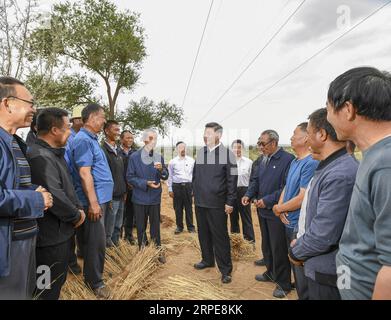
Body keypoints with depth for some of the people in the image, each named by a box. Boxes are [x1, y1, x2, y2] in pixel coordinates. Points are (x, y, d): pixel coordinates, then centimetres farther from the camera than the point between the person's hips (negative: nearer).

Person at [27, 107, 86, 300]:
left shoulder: (55, 154, 11)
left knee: (58, 282, 25)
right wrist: (76, 215, -13)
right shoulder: (40, 157, -23)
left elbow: (68, 187, 15)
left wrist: (78, 209, 2)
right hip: (51, 237, -10)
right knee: (48, 290, 9)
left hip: (62, 232, 10)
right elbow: (55, 197, -29)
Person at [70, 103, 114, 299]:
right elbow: (84, 173, -21)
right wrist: (93, 202, -21)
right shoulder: (83, 140, -15)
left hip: (100, 198, 10)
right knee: (96, 242, 1)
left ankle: (94, 273, 34)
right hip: (93, 200, -10)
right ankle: (95, 282, 17)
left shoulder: (92, 139, 15)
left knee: (97, 241, 19)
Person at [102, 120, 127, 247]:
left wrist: (124, 192, 15)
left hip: (121, 196, 8)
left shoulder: (118, 151, 14)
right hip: (111, 197, -8)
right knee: (108, 232, 5)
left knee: (118, 227, 18)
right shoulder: (103, 151, -13)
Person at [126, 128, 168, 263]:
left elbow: (165, 177, 3)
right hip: (140, 198, -1)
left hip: (155, 197, 2)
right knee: (141, 227, 12)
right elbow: (130, 177, -6)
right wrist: (145, 183, -18)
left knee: (155, 226, 11)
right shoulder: (134, 157, -5)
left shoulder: (159, 157, 3)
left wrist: (161, 169, -19)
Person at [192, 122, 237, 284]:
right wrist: (195, 193, 13)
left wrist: (230, 202, -11)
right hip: (200, 202, 5)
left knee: (220, 236, 3)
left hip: (217, 204, -5)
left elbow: (232, 180, -9)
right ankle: (207, 260, 36)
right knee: (203, 233, 17)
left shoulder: (227, 154, -8)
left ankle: (225, 269, 18)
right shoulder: (199, 153, 8)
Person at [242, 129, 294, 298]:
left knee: (279, 248, 5)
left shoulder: (287, 159, -18)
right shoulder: (263, 160, 9)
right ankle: (271, 273, 42)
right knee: (266, 245, 21)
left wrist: (267, 200, -23)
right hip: (263, 211, 8)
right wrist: (248, 194, -3)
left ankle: (283, 283, 24)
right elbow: (257, 180, 14)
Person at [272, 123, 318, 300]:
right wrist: (281, 208, -4)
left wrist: (278, 208, -10)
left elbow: (302, 198, -23)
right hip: (289, 223, 9)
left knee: (302, 269, 8)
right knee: (294, 265, 23)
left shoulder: (311, 163, -20)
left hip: (300, 225, -9)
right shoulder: (294, 162, 8)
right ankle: (299, 293, 42)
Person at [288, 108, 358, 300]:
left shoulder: (340, 175, -27)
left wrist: (296, 252, -9)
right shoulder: (330, 168, 5)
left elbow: (323, 236, -27)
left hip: (328, 273, -8)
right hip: (322, 266, 8)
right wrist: (300, 244, 5)